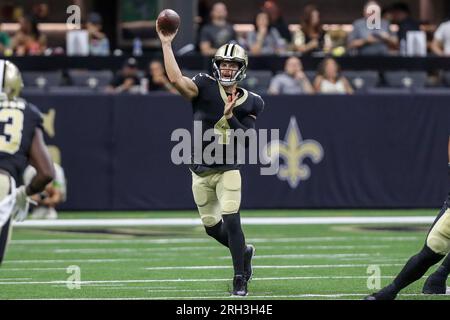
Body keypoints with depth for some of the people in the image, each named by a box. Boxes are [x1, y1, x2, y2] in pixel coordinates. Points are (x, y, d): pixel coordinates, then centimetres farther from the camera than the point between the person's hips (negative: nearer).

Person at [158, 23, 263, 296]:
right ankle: (244, 251, 40)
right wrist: (166, 44, -28)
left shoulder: (249, 103, -2)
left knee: (231, 221, -16)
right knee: (211, 226, 12)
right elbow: (176, 79, -24)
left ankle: (240, 278, -8)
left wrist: (230, 117, -23)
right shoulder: (205, 87, -6)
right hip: (201, 172, 2)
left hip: (228, 170, -2)